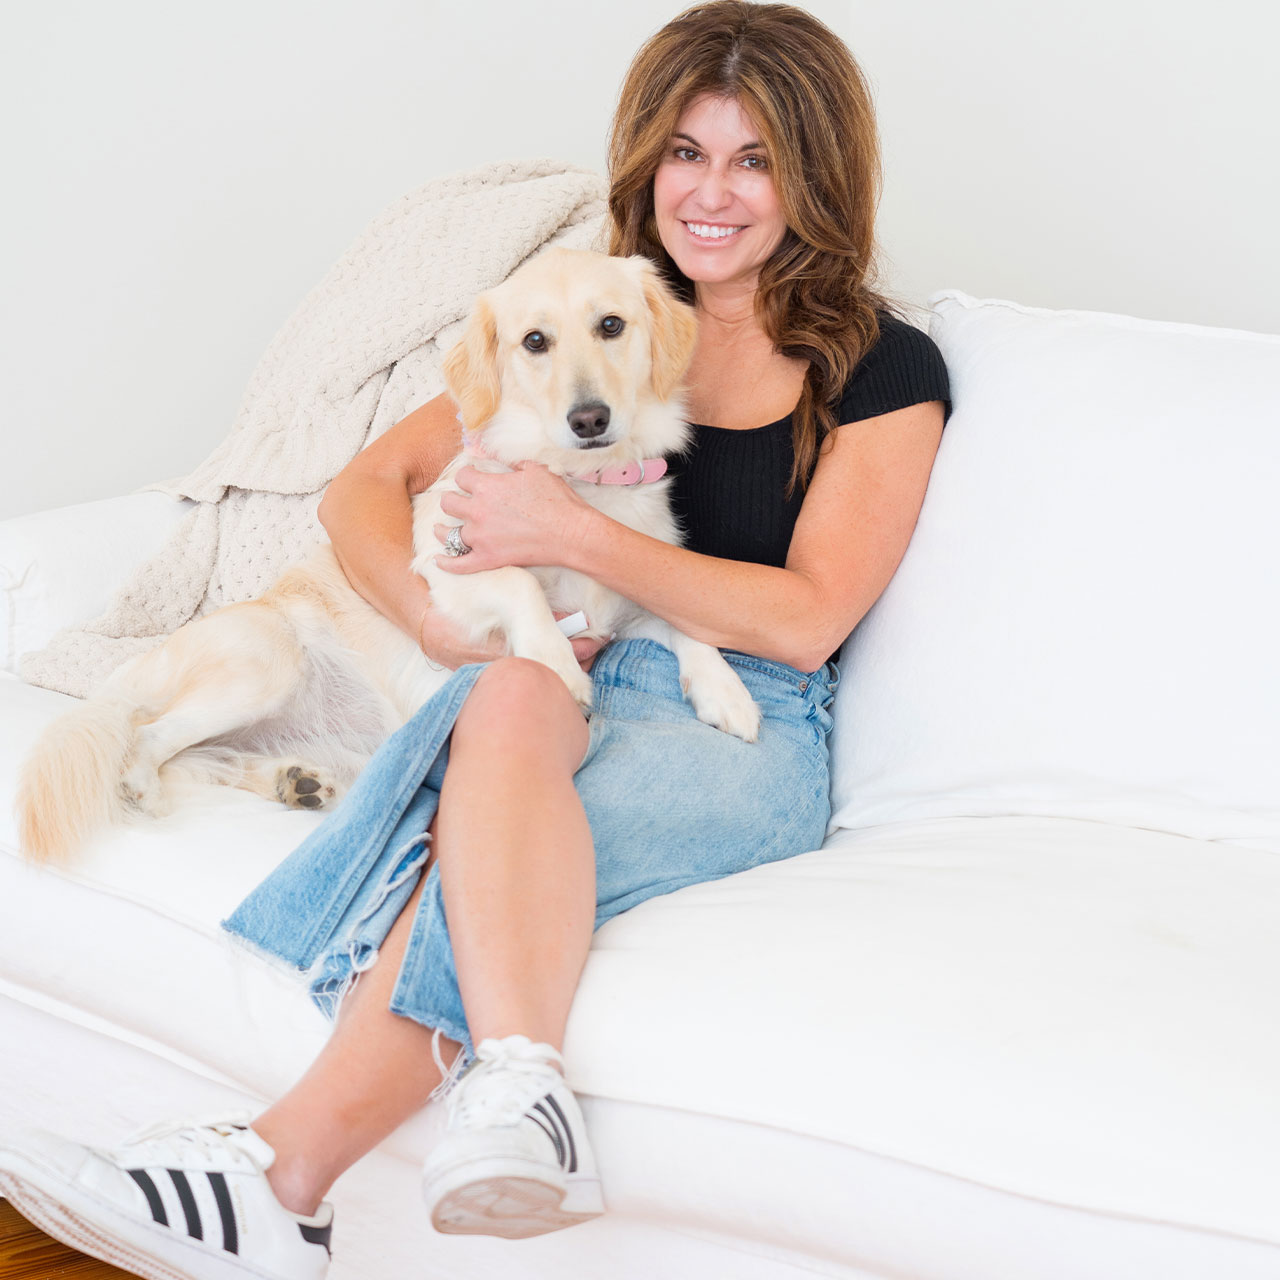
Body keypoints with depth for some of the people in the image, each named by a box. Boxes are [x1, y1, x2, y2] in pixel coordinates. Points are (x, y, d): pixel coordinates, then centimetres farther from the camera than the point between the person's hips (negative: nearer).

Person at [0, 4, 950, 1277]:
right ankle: (518, 1095, -48)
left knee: (481, 823, -35)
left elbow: (804, 621, -4)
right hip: (576, 689, 3)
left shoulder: (884, 369, 7)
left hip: (746, 732, -3)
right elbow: (363, 487, 13)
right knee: (513, 693, -37)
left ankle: (284, 1167, -42)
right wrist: (457, 626, -8)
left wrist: (575, 534, -11)